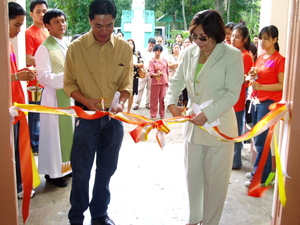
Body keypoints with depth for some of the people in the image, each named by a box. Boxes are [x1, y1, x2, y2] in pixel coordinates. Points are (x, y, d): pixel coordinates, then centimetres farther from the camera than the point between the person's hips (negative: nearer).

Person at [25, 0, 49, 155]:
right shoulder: (29, 33, -9)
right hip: (36, 82, -7)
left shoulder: (48, 32, 15)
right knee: (35, 115, 1)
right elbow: (28, 60, -15)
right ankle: (35, 147, 13)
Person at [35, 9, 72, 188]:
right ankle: (53, 172, 16)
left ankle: (66, 166, 29)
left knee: (69, 131, 14)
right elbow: (44, 77, -19)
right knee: (54, 134, 2)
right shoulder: (45, 48, -13)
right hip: (54, 96, -7)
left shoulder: (67, 45, 11)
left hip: (70, 95, 8)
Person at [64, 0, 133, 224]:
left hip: (114, 117, 3)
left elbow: (127, 83, 3)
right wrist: (87, 100, -19)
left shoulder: (124, 48, -1)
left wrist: (121, 102, -16)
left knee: (107, 169, 15)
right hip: (86, 116, -2)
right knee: (81, 170, 5)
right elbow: (69, 84, -1)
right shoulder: (76, 47, -6)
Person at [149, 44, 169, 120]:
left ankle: (162, 115, 18)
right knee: (154, 99, 0)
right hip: (155, 82, -3)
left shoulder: (164, 60, 9)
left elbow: (167, 71, 16)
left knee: (163, 98, 7)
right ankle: (153, 115, 10)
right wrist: (157, 75, -30)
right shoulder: (152, 61, -3)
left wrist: (167, 81, 11)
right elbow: (151, 73, -12)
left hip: (164, 82, 3)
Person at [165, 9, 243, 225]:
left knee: (215, 180, 7)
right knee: (193, 175, 16)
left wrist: (207, 114, -22)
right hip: (193, 123, 5)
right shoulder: (190, 52, 5)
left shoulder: (232, 55, -11)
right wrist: (171, 102, -5)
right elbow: (177, 80, 13)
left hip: (218, 125, -5)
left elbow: (232, 94, -14)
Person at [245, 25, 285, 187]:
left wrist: (260, 86, -21)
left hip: (269, 103, -8)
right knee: (258, 139, 12)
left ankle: (260, 176, 5)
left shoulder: (279, 60, -9)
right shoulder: (260, 58, 14)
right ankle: (266, 170, 25)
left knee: (261, 141, -6)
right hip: (256, 100, 8)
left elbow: (282, 85, -13)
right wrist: (253, 76, 2)